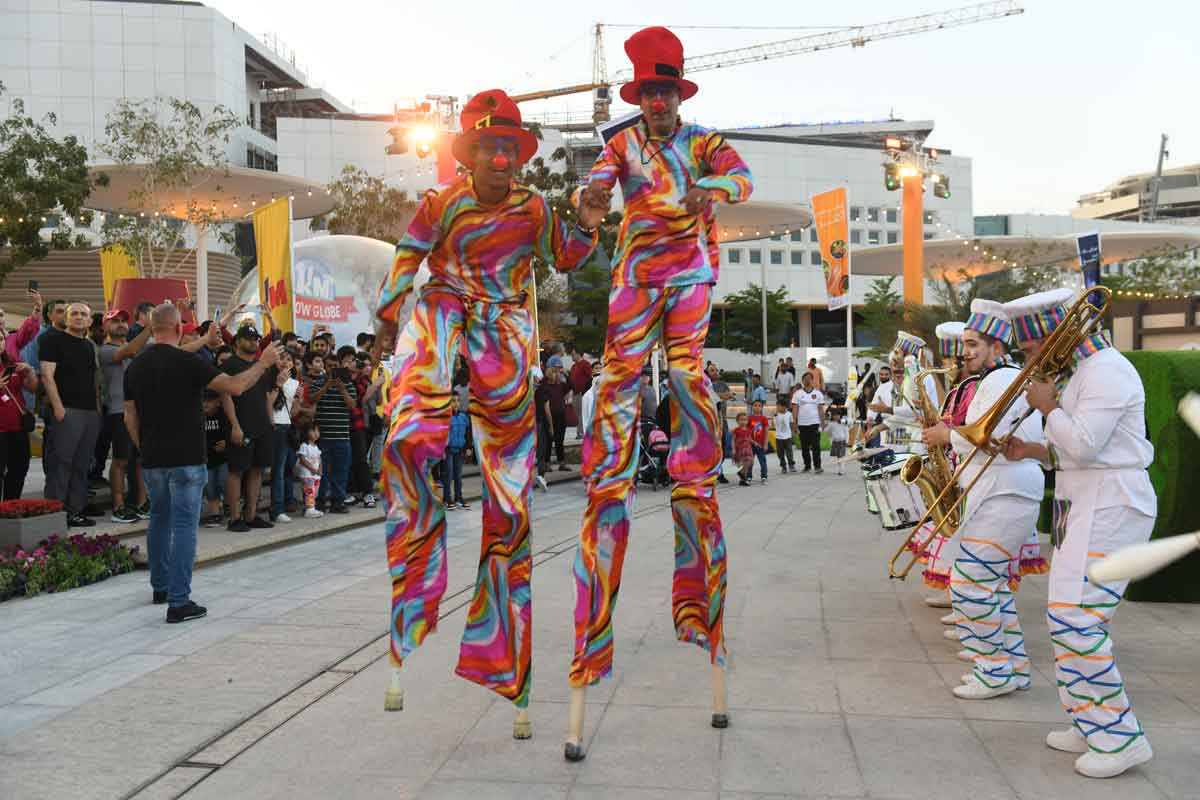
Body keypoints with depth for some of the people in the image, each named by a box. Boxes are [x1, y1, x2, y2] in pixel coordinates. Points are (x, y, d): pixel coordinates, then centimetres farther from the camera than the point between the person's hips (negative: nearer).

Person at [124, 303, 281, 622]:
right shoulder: (188, 362, -13)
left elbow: (130, 417, 10)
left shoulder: (136, 366, 6)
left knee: (159, 519, 21)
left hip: (153, 459, 6)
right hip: (186, 458, -6)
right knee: (184, 525, -4)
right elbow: (235, 386, -17)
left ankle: (160, 587, 32)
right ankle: (179, 602, -6)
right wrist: (264, 363, -3)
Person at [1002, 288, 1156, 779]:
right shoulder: (1081, 372, 17)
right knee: (1068, 617, 11)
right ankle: (1091, 726, 20)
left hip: (1110, 509, -11)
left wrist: (1048, 406, -9)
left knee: (1075, 619, -14)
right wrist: (1032, 450, 8)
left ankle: (1120, 735, -4)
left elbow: (1083, 444, -23)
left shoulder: (1107, 370, -15)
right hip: (1085, 508, 11)